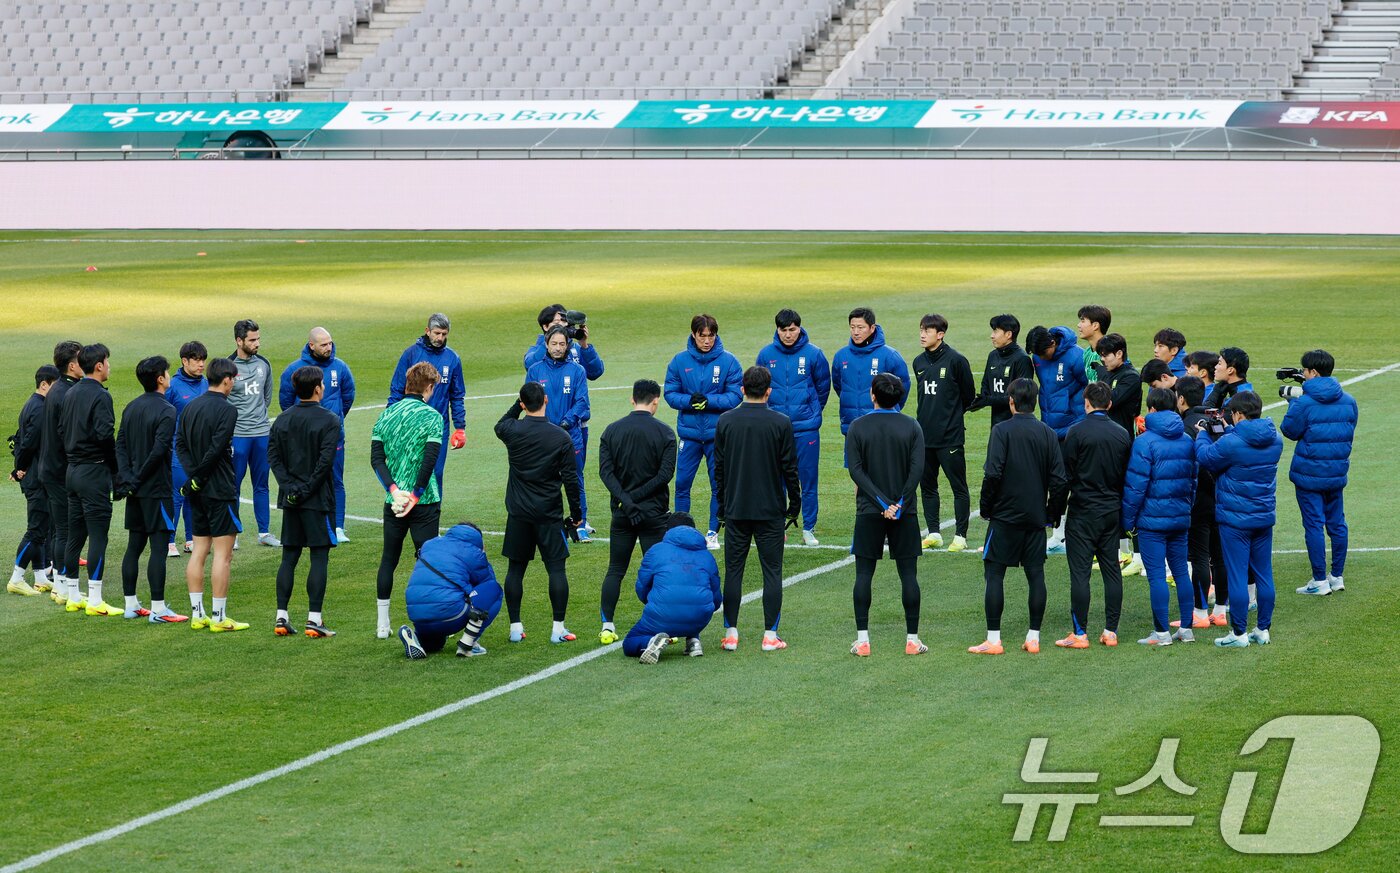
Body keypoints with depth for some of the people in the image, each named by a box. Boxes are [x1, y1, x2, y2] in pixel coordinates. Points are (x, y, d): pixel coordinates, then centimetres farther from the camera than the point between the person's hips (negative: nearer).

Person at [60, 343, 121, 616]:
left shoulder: (71, 394, 11)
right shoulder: (100, 396, -14)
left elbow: (61, 429, 13)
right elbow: (104, 433, -22)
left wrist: (72, 456, 16)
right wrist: (116, 466, -10)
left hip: (73, 470, 9)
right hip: (94, 471, -9)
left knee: (74, 535, 14)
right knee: (98, 536, -6)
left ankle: (72, 596, 19)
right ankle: (95, 600, -8)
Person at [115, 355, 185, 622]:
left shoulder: (131, 408, 10)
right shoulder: (166, 411, -13)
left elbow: (120, 446, 5)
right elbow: (159, 450, -21)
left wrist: (128, 477, -4)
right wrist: (138, 478, -12)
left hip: (135, 490, 8)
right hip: (157, 489, -8)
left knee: (134, 545, 12)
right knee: (159, 547, -5)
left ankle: (131, 605, 16)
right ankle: (158, 609, -6)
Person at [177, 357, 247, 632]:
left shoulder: (190, 407, 9)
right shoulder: (227, 409, -13)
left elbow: (180, 444, 5)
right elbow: (216, 449, -20)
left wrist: (193, 474, -3)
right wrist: (198, 477, -10)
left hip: (198, 491, 7)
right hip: (221, 490, -7)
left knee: (199, 551, 11)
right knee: (223, 553, -3)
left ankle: (197, 614, 12)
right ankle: (219, 617, -3)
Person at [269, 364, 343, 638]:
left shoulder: (282, 419, 8)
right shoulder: (329, 420, -8)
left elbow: (273, 456, 1)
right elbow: (326, 459, -16)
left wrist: (289, 486, -4)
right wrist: (308, 489, -10)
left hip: (291, 497, 5)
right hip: (318, 498, -5)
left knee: (289, 557, 9)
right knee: (319, 557, -1)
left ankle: (281, 618, 6)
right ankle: (314, 619, -5)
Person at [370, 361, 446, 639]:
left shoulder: (386, 415, 6)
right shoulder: (431, 416, -9)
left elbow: (376, 457, -1)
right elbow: (430, 459, -16)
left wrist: (394, 490, -7)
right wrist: (416, 495, -10)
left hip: (393, 501, 4)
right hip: (424, 502, -4)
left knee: (388, 560, 13)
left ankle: (382, 624, 16)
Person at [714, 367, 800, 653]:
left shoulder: (726, 421, 0)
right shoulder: (780, 423, -6)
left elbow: (719, 468, 5)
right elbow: (790, 469, -3)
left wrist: (722, 508, 14)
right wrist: (794, 507, 7)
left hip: (736, 511, 2)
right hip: (771, 510, -2)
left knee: (733, 571, 7)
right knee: (772, 572, 4)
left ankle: (731, 633, 6)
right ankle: (770, 635, 2)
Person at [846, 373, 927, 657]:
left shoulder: (858, 427, -2)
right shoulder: (912, 427, 0)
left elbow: (856, 470, -9)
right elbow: (917, 469, -9)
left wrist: (882, 502, -11)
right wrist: (899, 503, -11)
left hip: (869, 513, -1)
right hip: (905, 513, 1)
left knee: (864, 575, 4)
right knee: (908, 574, 5)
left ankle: (862, 639, 0)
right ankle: (912, 639, 4)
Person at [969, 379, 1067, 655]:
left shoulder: (1002, 431, -9)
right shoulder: (1048, 433, 3)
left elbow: (993, 474, -15)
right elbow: (1059, 479, 2)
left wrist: (986, 507, -3)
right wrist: (1053, 512, 13)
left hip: (1005, 515, -4)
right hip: (1036, 518, 4)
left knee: (994, 573, 0)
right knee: (1035, 573, 7)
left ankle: (993, 639, -3)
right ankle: (1033, 637, 8)